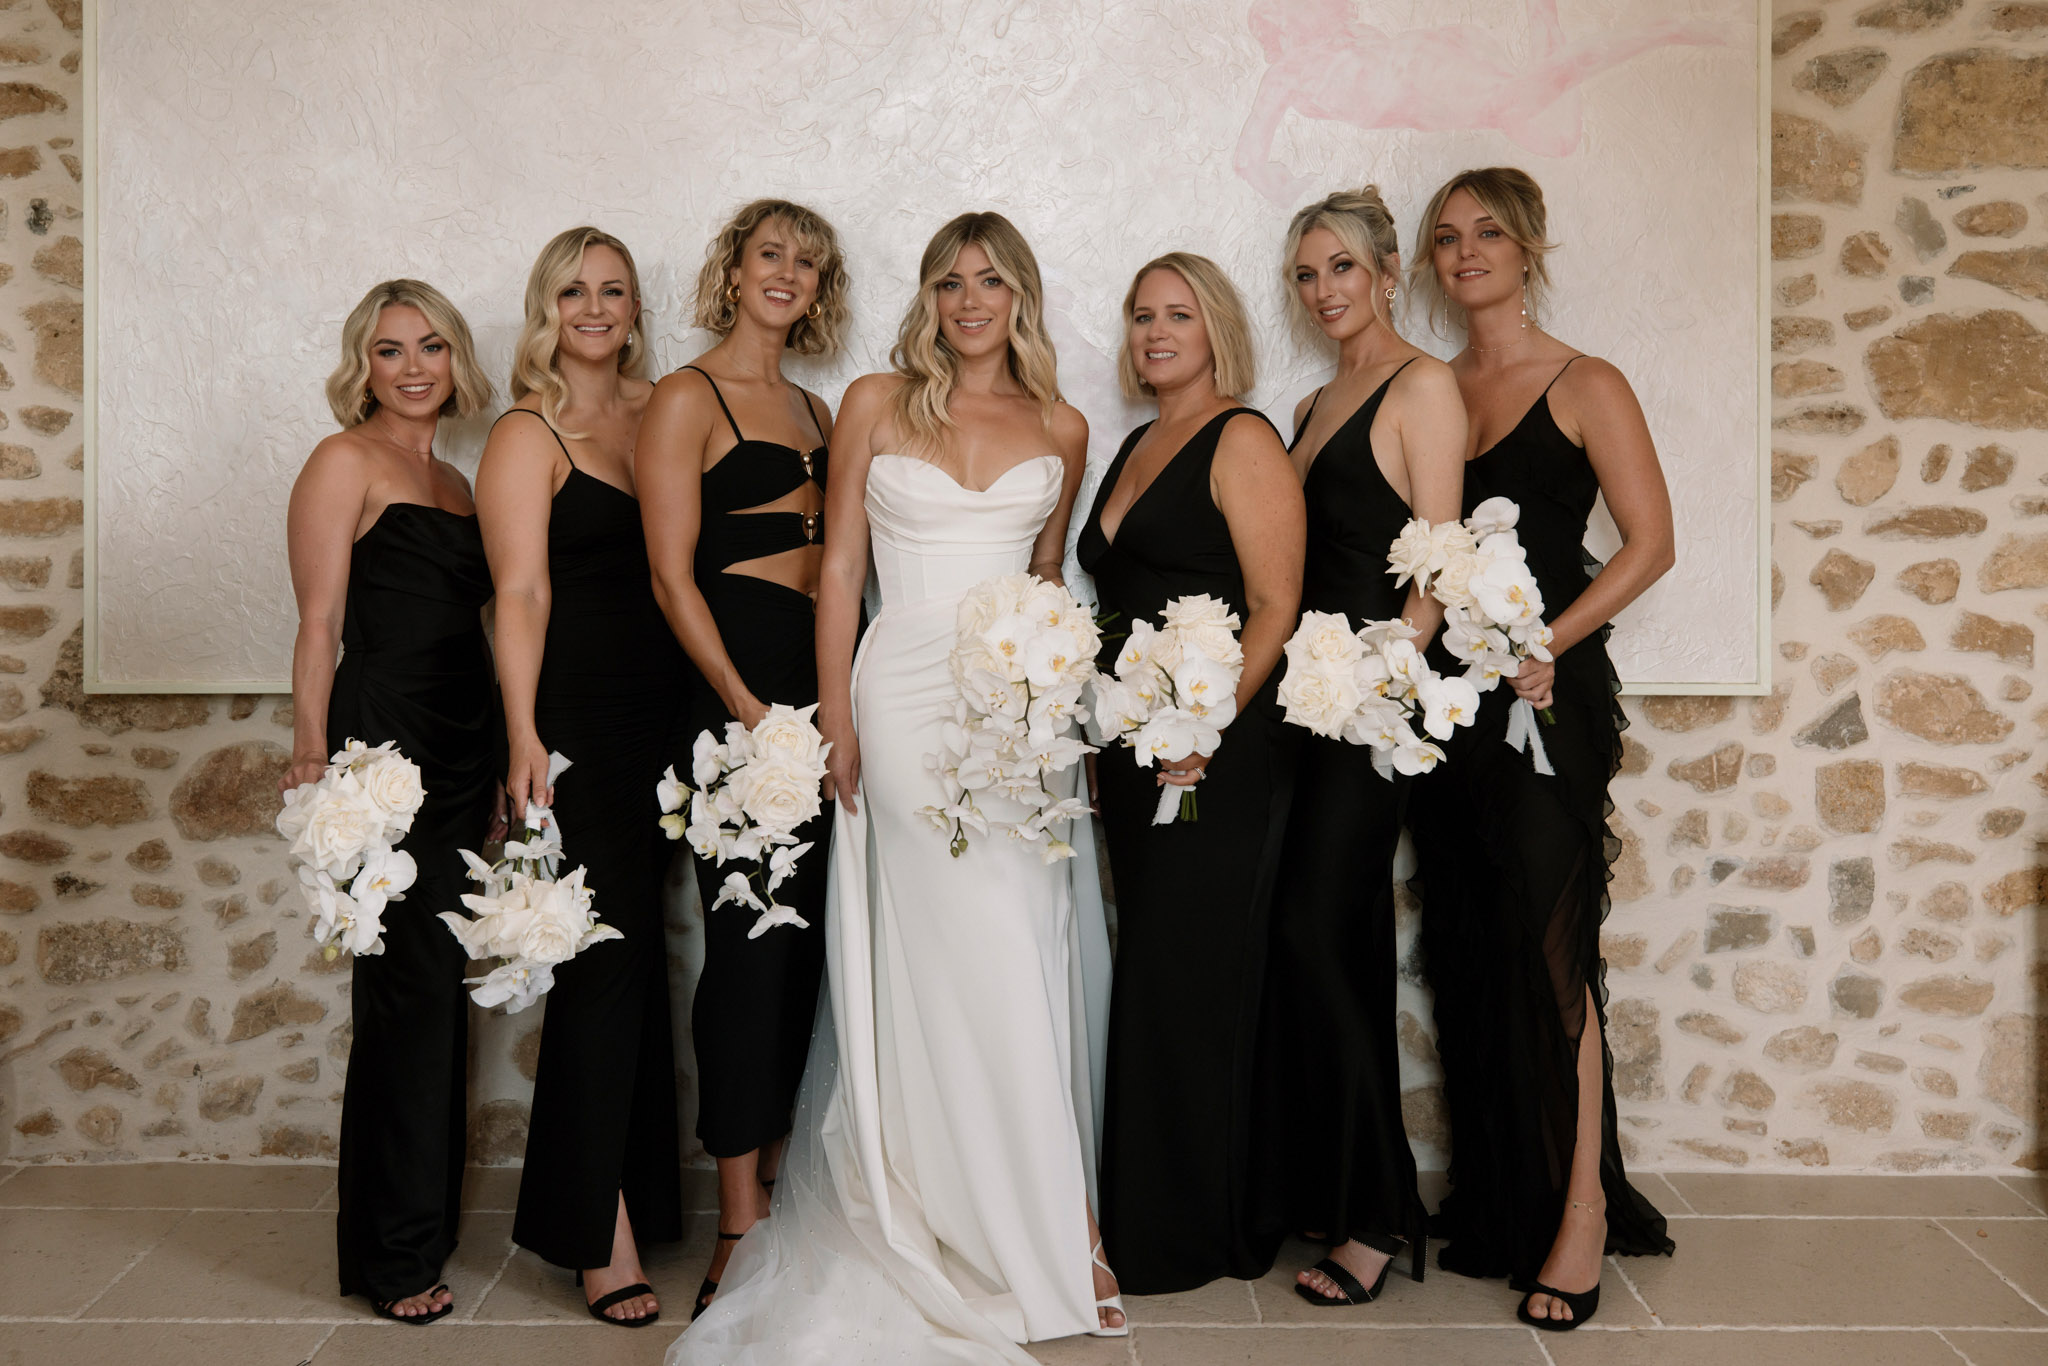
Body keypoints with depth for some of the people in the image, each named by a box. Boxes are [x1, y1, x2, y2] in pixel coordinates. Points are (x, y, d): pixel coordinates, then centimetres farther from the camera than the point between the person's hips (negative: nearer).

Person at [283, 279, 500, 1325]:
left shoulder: (454, 482, 19)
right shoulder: (345, 462, -2)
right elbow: (320, 626, -8)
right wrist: (314, 761, -15)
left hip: (459, 755, 7)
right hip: (384, 745, -7)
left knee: (436, 987, 12)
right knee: (411, 987, -5)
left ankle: (425, 1216, 24)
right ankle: (393, 1254, 7)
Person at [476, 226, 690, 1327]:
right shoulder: (527, 434, -2)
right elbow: (522, 594, -10)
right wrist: (524, 737, -19)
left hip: (662, 721, 6)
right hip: (578, 727, -6)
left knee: (637, 958, 12)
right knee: (605, 958, -5)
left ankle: (635, 1202, 27)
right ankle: (605, 1237, 5)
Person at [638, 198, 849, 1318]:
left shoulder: (815, 411, 20)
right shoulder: (687, 398, 0)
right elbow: (673, 574, -8)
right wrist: (744, 703, -16)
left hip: (820, 685, 7)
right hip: (737, 689, -7)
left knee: (804, 941, 8)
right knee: (750, 943, -6)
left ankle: (770, 1178, 21)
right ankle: (741, 1231, 3)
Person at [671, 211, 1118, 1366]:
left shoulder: (1063, 429, 11)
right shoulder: (877, 405, 6)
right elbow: (839, 567, 5)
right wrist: (835, 717, -2)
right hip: (909, 695, -2)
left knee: (1036, 957, 1)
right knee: (977, 961, -4)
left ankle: (1031, 1222, 16)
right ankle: (1048, 1236, 9)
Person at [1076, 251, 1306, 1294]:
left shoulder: (1243, 442, -5)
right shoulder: (1136, 447, 19)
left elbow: (1275, 607, -13)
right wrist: (1102, 736, 16)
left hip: (1217, 756, -8)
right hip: (1135, 751, 8)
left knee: (1186, 978, -3)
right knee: (1154, 975, 11)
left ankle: (1193, 1235, 12)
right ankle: (1148, 1221, 22)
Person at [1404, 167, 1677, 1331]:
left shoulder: (1584, 386, 0)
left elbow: (1650, 544, -7)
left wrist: (1541, 645, -16)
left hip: (1547, 695, -5)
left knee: (1547, 941, -6)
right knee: (1467, 948, 8)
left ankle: (1582, 1210, 7)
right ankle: (1495, 1205, 22)